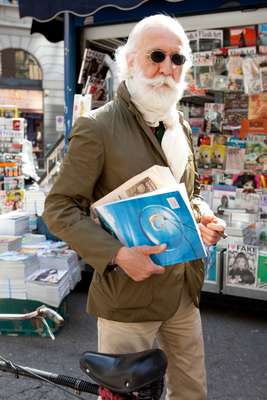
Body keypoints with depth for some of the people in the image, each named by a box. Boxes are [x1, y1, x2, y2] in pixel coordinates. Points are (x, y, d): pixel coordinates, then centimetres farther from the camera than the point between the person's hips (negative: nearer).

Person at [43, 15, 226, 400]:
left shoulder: (180, 126, 8)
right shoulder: (97, 127, -15)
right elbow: (59, 209, -14)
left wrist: (202, 216, -2)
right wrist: (117, 254, -26)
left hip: (185, 289, 7)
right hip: (128, 294, -6)